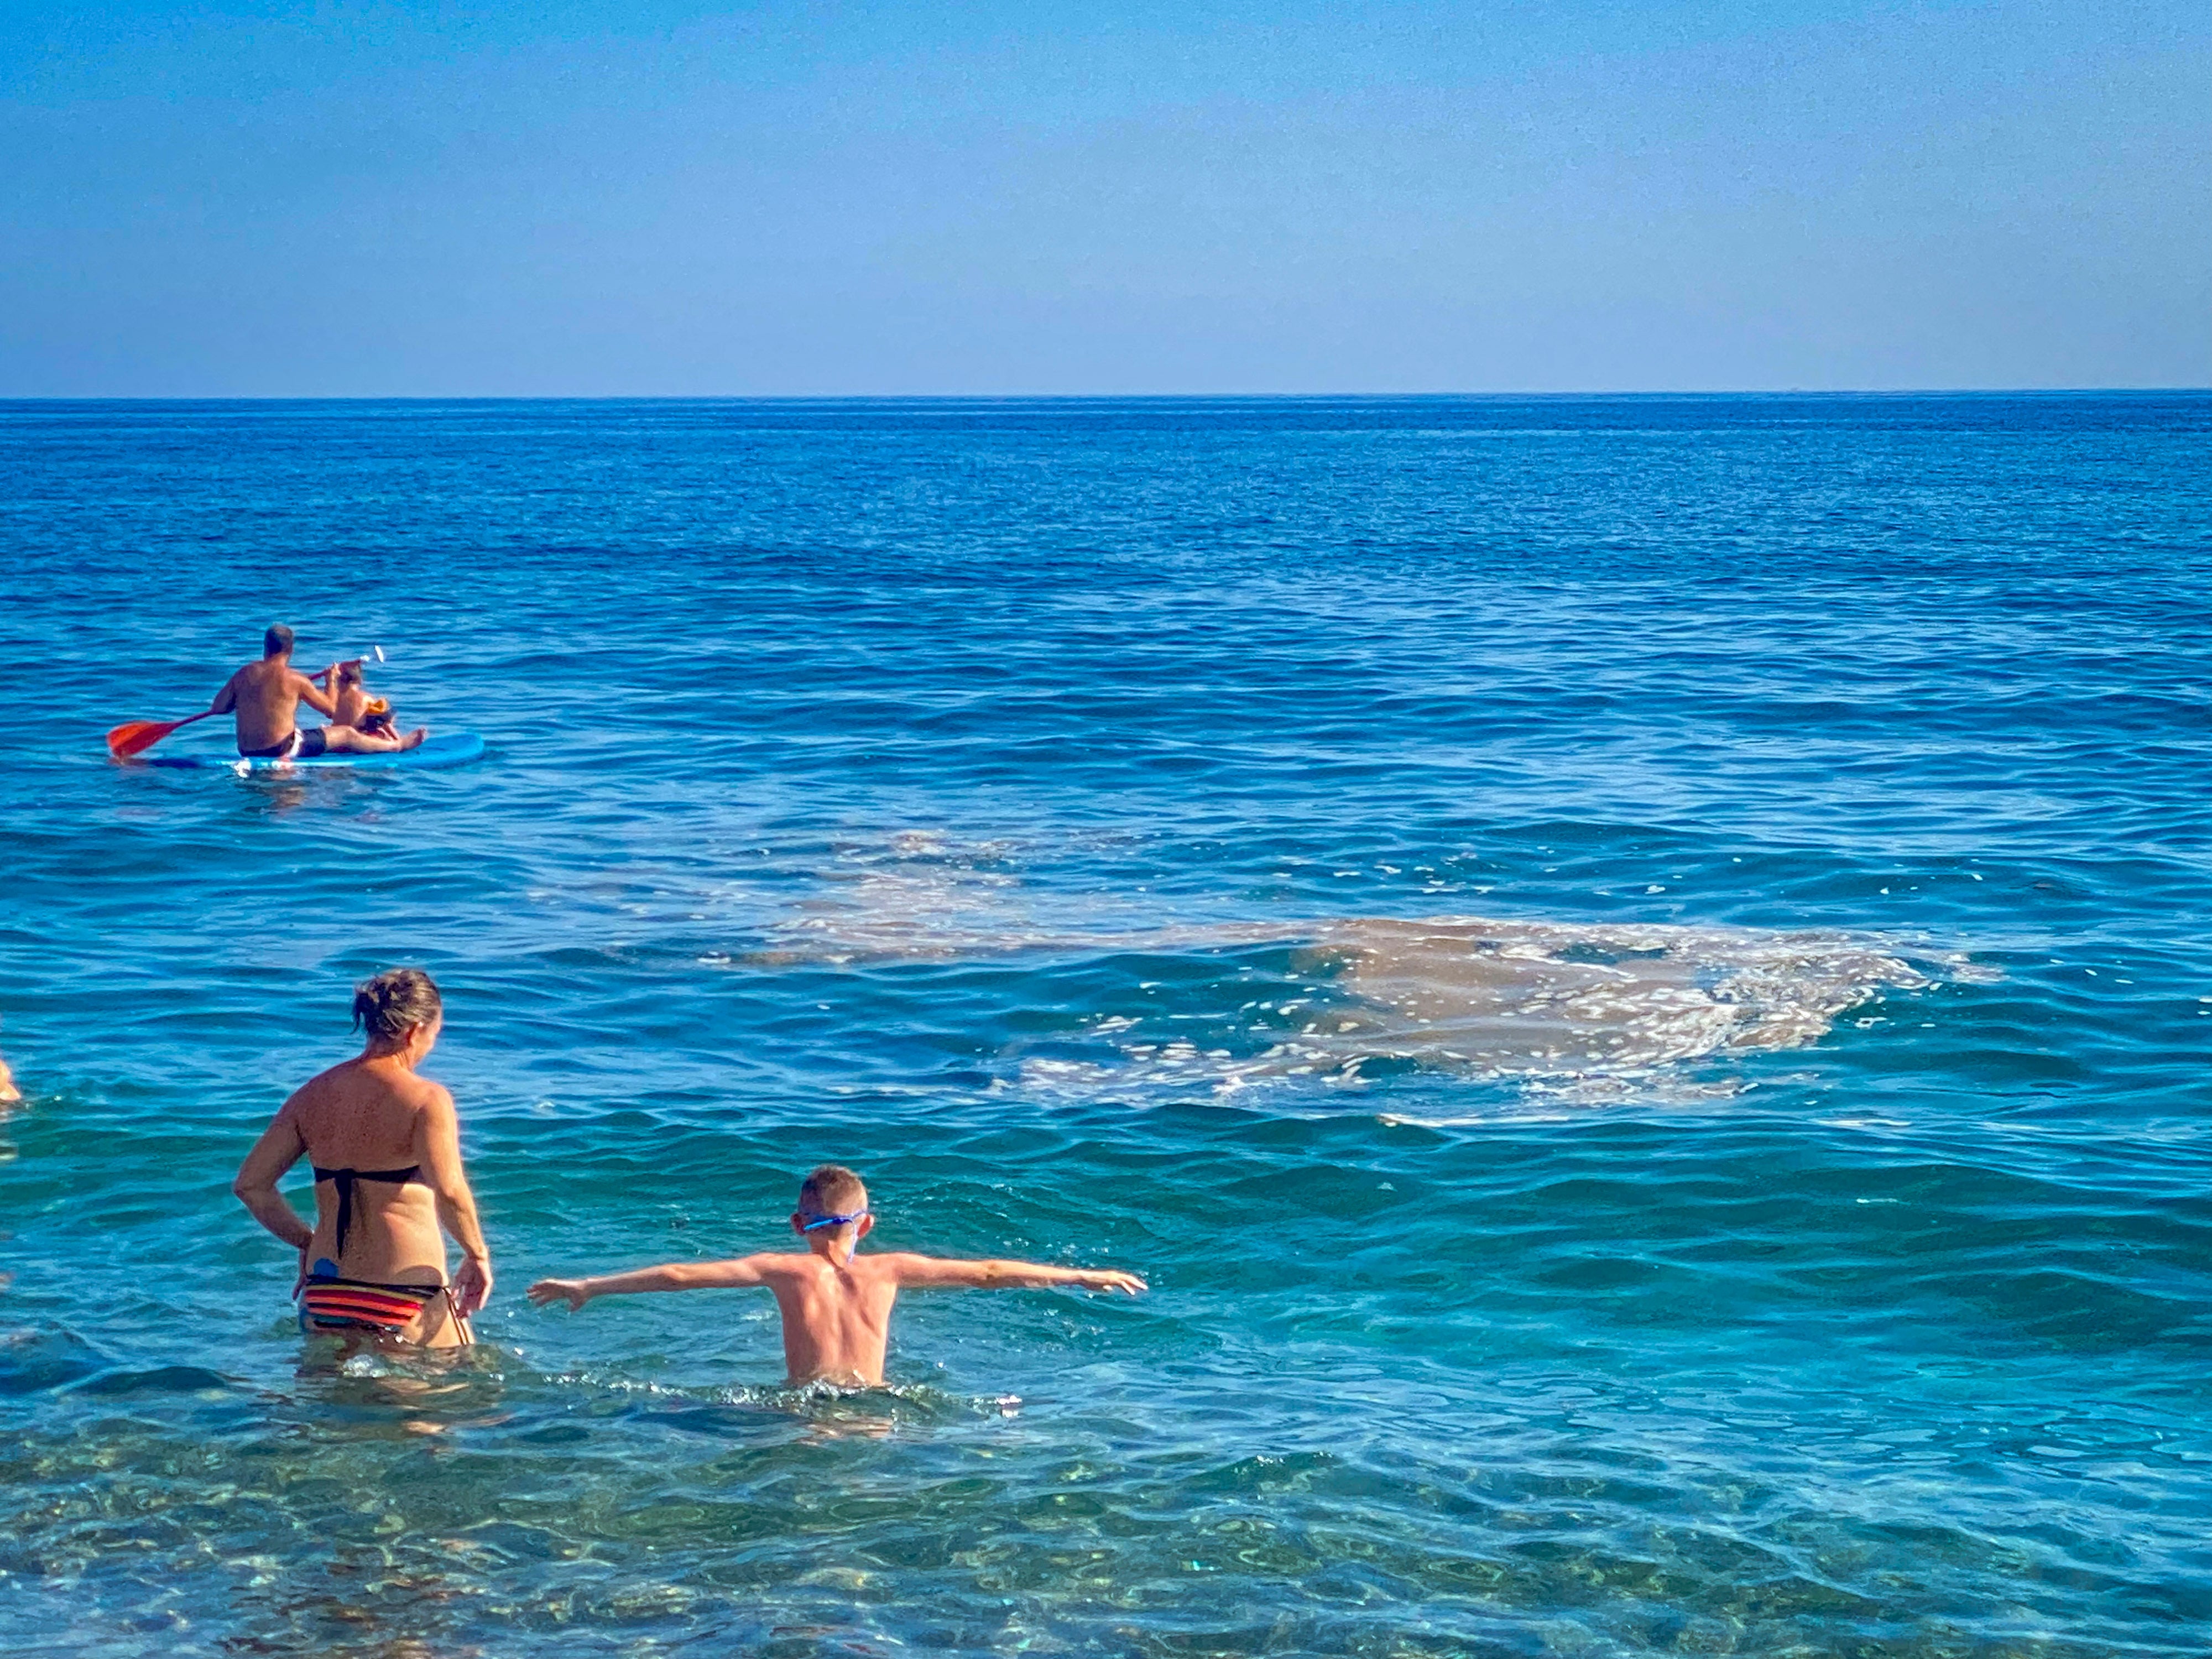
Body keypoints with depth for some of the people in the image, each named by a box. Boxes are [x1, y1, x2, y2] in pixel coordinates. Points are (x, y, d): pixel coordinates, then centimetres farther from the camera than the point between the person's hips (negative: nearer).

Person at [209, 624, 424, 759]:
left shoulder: (244, 674, 0)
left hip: (247, 751, 6)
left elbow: (217, 708, 4)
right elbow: (331, 710, -2)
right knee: (348, 734, 10)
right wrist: (330, 682, 15)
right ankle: (399, 745, 26)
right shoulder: (295, 680, -12)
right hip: (280, 749, -6)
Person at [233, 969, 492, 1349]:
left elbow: (249, 1184, 9)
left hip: (325, 1292, 6)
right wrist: (478, 1256, -9)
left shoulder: (314, 1094, 8)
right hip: (408, 1300, -6)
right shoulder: (427, 1100, -9)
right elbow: (450, 1193, -24)